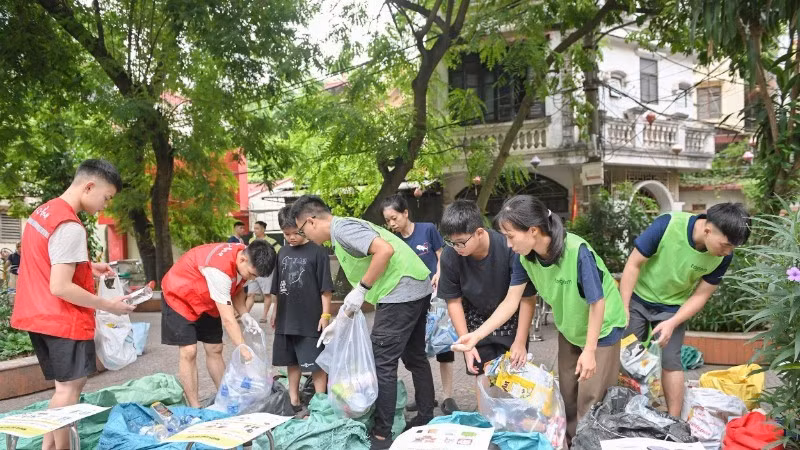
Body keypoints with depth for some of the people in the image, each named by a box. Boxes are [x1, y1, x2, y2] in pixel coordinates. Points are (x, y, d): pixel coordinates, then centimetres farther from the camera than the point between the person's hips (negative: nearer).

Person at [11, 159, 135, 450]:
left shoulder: (43, 212, 9)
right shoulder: (70, 227, -22)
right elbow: (60, 288, -25)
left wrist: (87, 267, 13)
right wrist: (107, 305, -16)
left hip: (38, 316, 9)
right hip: (65, 320, -9)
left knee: (67, 385, 16)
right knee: (70, 387, 1)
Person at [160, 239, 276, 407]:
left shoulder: (247, 257, -16)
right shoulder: (219, 270, -40)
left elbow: (237, 289, 3)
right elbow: (228, 320, -38)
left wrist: (244, 315, -13)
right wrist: (246, 353, -36)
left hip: (207, 302, 8)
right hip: (179, 297, -7)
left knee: (214, 350, 6)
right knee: (188, 352, -12)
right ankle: (195, 408, -6)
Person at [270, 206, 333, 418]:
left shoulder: (317, 252, -8)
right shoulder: (283, 253, 10)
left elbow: (326, 288, -9)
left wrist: (325, 314, -12)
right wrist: (276, 313, 17)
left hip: (310, 320, -6)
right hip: (287, 320, 6)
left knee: (316, 364, 1)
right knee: (292, 362, 16)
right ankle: (294, 403, 28)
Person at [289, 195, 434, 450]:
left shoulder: (341, 228, -12)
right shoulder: (342, 234, 18)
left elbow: (385, 250, -24)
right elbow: (362, 281, 22)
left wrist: (361, 289, -18)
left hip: (401, 291, -10)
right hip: (417, 289, 10)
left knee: (382, 363, -4)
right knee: (414, 357, 20)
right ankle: (426, 419, 32)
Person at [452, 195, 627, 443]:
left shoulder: (577, 252, -35)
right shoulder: (526, 257, -16)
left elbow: (597, 303, -26)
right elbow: (512, 301, -10)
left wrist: (589, 350, -21)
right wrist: (477, 335, -16)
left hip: (601, 327, -6)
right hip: (570, 329, 6)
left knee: (591, 396, -1)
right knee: (567, 391, 17)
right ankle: (570, 440, 34)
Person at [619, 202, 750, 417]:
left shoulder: (723, 257, -20)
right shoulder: (667, 225, -31)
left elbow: (700, 295, -9)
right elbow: (633, 264, -20)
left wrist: (672, 323, -21)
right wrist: (623, 307, -19)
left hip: (673, 307, 1)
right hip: (638, 298, -1)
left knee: (670, 361, -2)